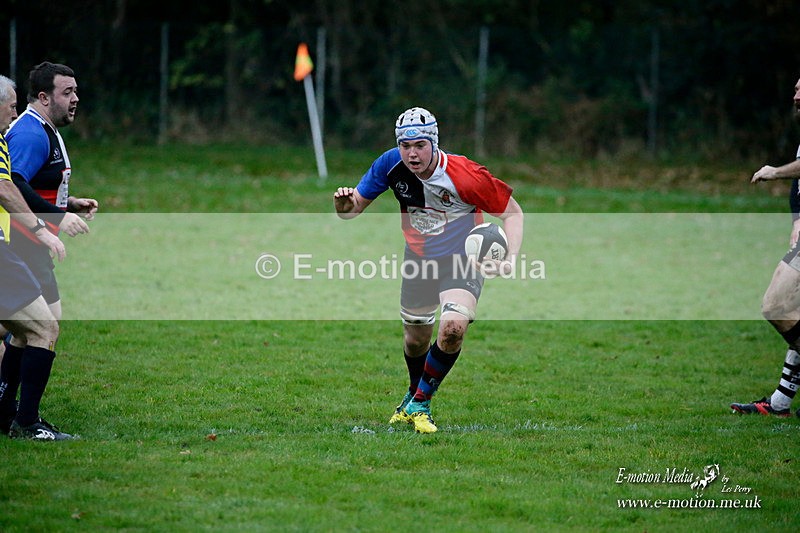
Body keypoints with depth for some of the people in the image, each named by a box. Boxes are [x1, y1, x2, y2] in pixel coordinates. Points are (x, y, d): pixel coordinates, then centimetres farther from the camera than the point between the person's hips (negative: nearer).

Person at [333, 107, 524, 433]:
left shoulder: (466, 177, -29)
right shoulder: (391, 165, -17)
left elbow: (512, 211, -17)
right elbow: (356, 206, -6)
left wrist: (510, 258, -31)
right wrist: (345, 206, -31)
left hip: (463, 262, -4)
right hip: (419, 258, 4)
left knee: (453, 328, -26)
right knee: (416, 338, 14)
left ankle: (419, 404, -5)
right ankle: (414, 393, 47)